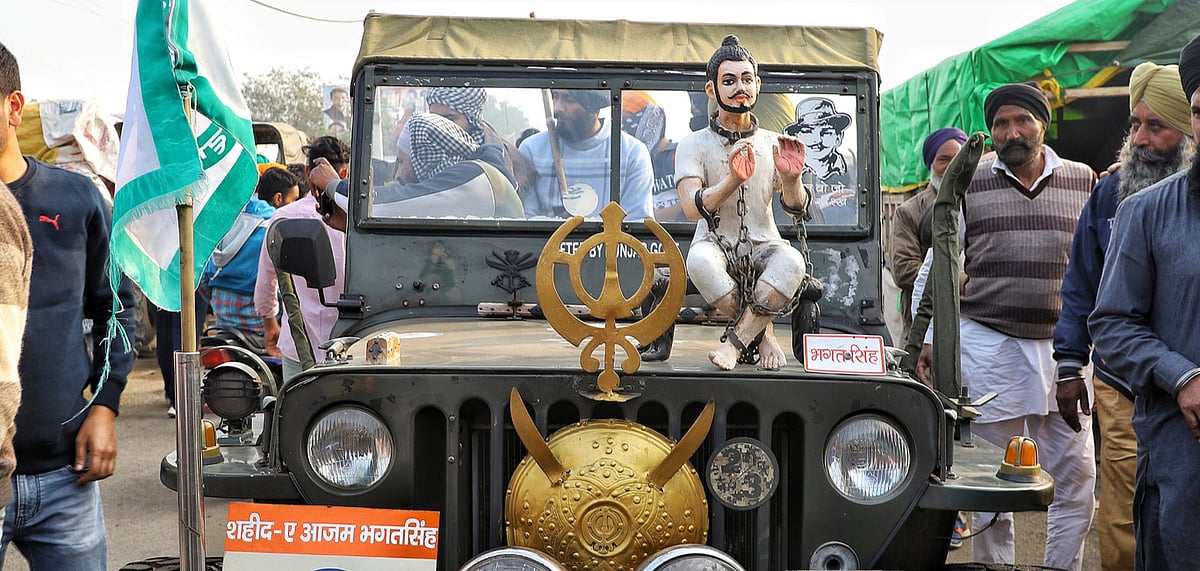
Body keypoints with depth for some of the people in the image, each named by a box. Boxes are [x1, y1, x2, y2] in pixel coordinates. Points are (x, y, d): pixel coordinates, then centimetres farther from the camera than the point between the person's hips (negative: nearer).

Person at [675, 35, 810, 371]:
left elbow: (796, 208, -1)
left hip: (763, 247, 1)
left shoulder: (773, 144, 9)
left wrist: (790, 178, -24)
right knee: (700, 258, -36)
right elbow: (692, 209, -13)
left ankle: (735, 341, -23)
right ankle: (763, 333, -18)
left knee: (791, 260, -33)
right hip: (716, 246, -1)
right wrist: (732, 182, -32)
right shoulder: (694, 145, 2)